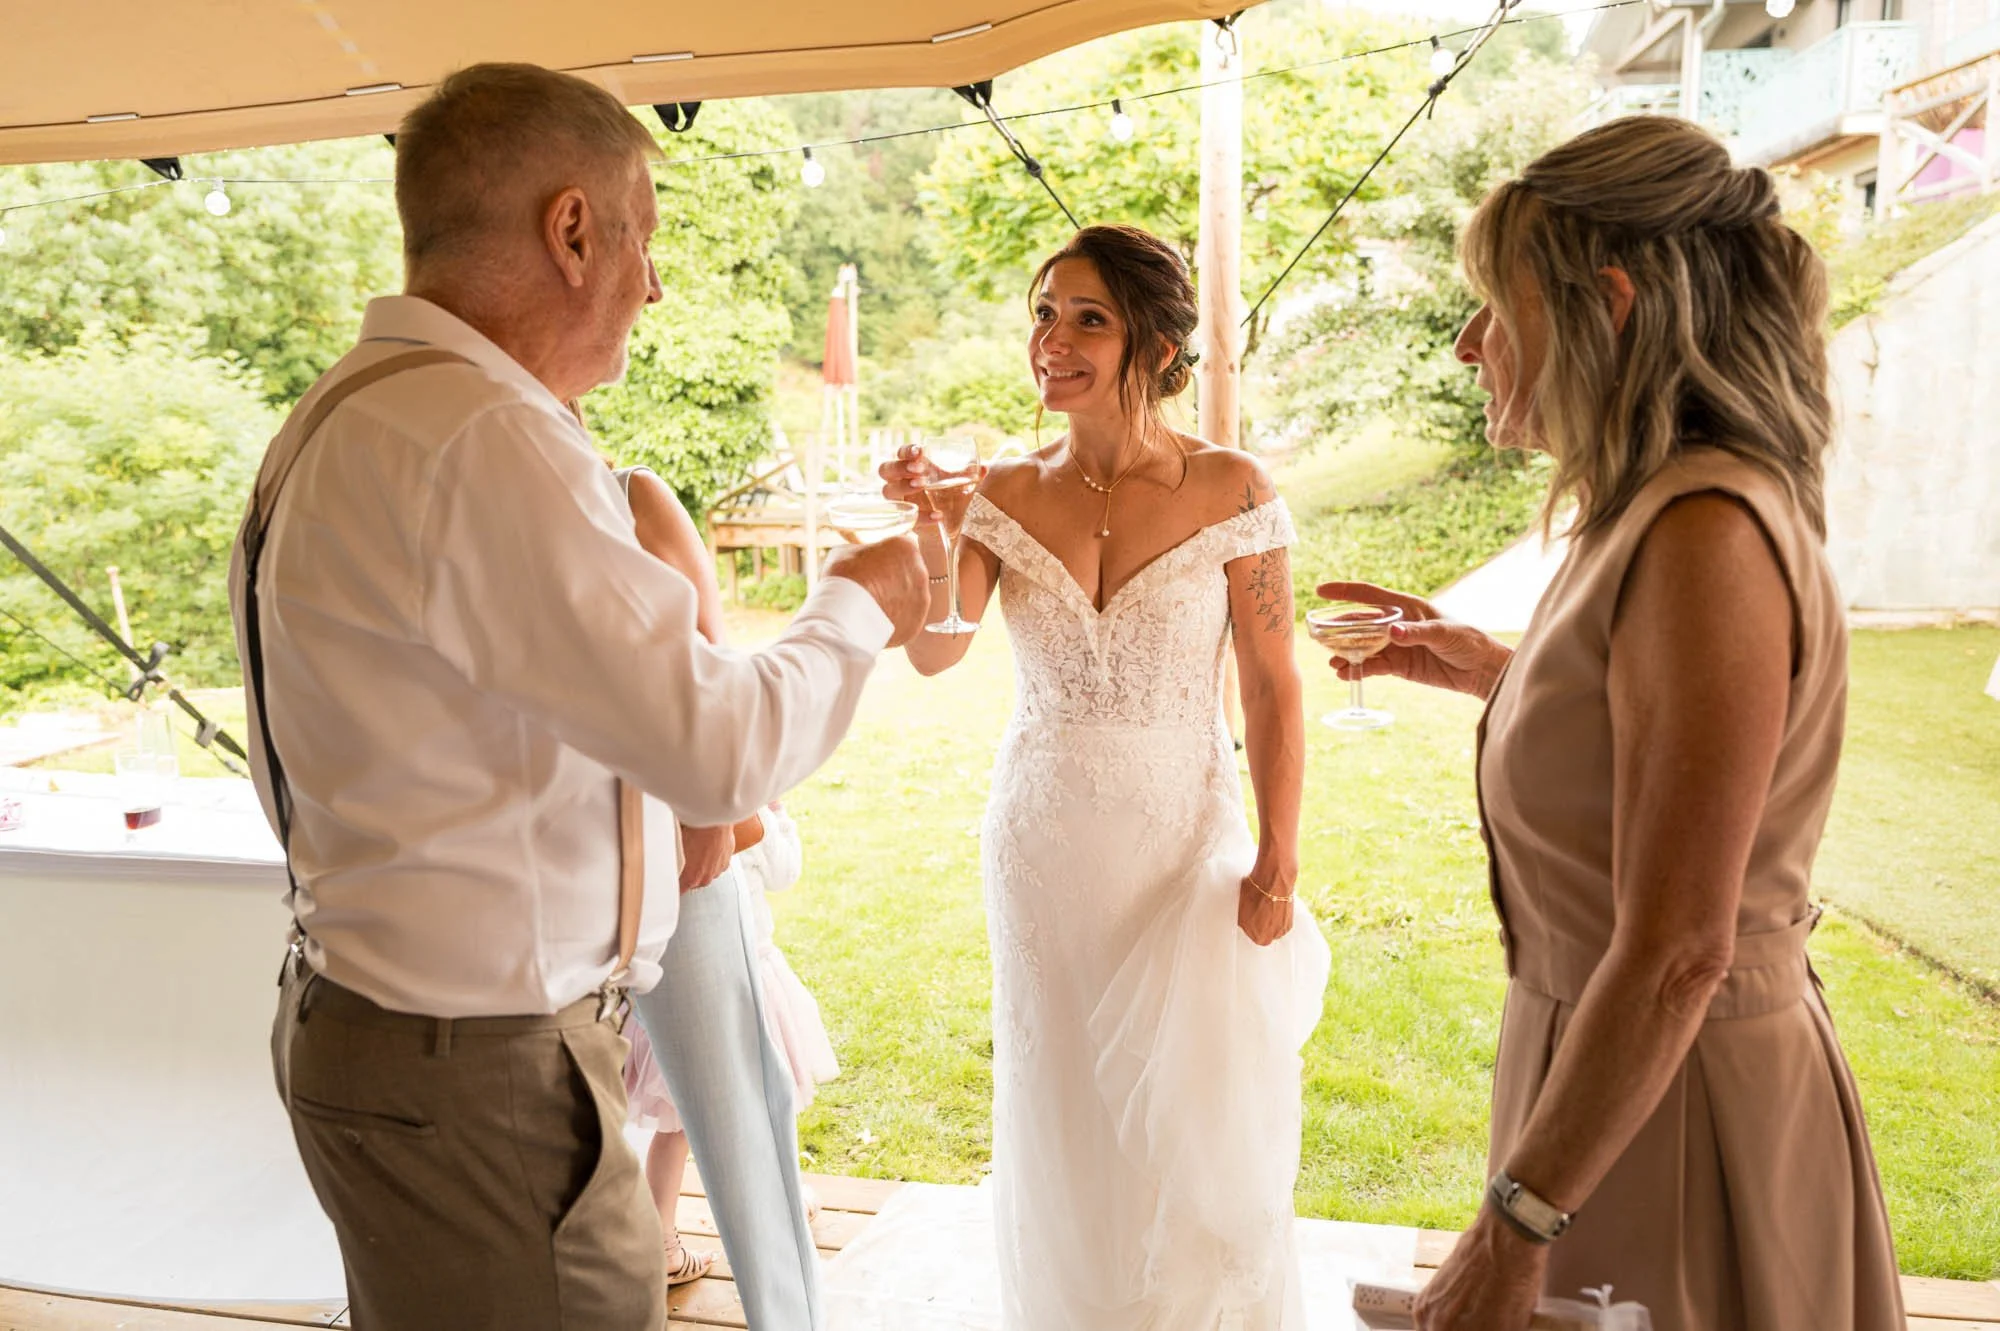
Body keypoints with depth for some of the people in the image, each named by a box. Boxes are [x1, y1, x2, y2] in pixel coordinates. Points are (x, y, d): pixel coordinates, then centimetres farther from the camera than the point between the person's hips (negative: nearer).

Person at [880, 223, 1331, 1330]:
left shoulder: (1228, 490, -8)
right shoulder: (1006, 495, -1)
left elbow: (1272, 689, -5)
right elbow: (935, 652, -11)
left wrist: (1277, 859, -7)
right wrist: (932, 532, -26)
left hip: (1186, 842, -2)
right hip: (1041, 847, 3)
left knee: (1201, 1130, 6)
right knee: (1063, 1124, 15)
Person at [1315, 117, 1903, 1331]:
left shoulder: (1707, 537, -26)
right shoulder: (1652, 512, 3)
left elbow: (1677, 952, -27)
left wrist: (1514, 1229, -21)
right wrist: (1498, 671, 11)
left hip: (1674, 1105, -8)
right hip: (1606, 1064, 8)